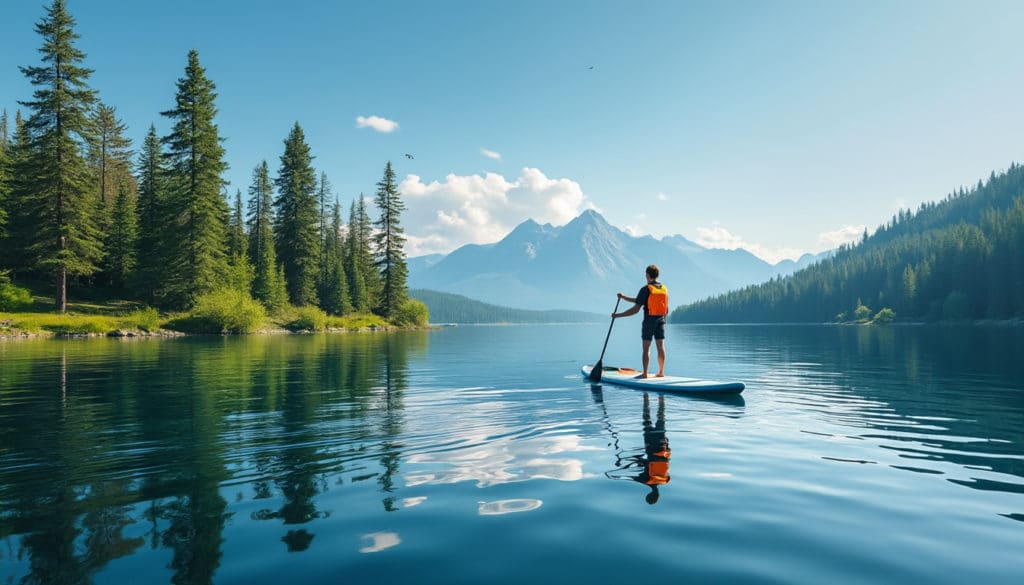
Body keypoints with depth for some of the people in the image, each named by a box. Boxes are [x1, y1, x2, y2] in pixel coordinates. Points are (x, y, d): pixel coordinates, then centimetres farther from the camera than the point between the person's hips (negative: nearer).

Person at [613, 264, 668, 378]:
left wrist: (618, 315, -10)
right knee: (660, 346, 9)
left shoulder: (646, 289, -13)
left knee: (646, 348, -1)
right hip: (660, 320, 6)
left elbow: (636, 309, -16)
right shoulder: (664, 289, 7)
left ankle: (645, 373, 1)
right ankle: (661, 372, 13)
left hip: (649, 321, -5)